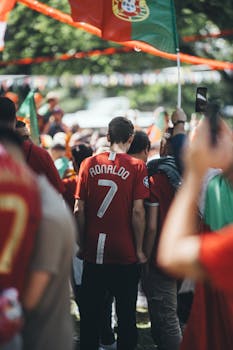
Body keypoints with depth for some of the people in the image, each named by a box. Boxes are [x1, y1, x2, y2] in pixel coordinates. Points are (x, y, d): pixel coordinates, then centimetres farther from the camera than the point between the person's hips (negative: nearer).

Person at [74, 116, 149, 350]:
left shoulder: (89, 164, 0)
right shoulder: (137, 167, -7)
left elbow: (79, 210, 0)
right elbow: (137, 212, -11)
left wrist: (81, 244, 11)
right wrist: (139, 249, -1)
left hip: (93, 252, 2)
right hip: (125, 252, -2)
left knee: (90, 313, 13)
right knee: (126, 314, 10)